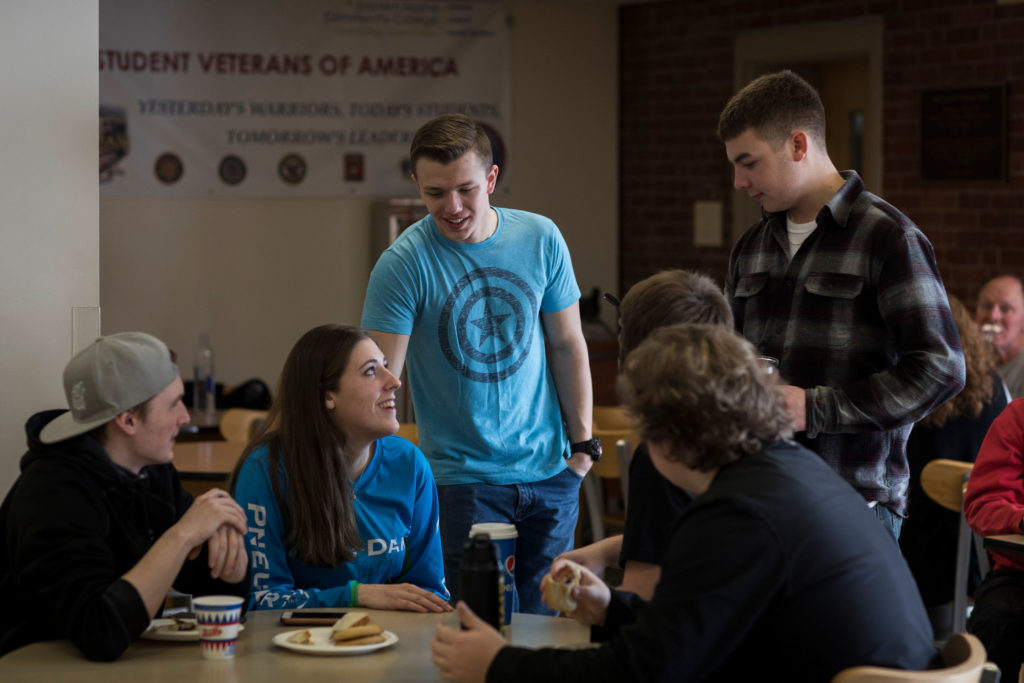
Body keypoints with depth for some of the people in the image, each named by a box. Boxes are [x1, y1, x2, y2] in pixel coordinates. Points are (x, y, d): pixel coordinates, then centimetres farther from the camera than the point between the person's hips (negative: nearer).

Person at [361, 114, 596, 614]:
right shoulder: (403, 263, -12)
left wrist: (582, 442, 6)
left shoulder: (541, 240, 0)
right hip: (462, 476, -3)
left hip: (549, 472, 3)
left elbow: (567, 345, 9)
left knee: (546, 621, 9)